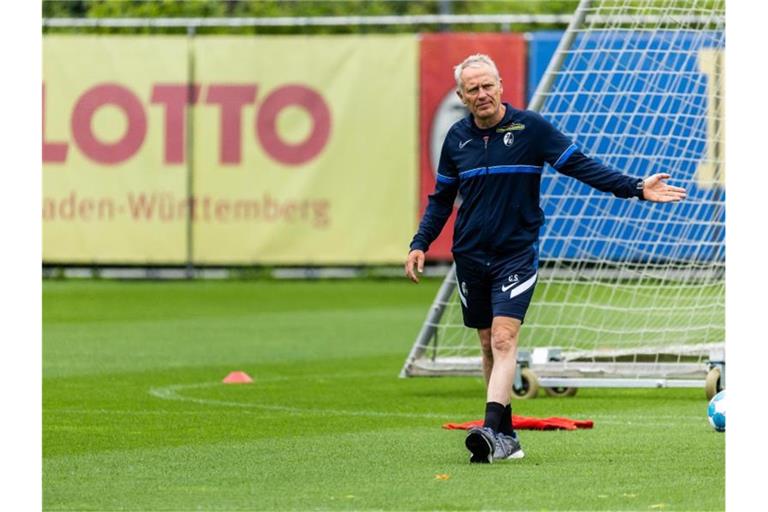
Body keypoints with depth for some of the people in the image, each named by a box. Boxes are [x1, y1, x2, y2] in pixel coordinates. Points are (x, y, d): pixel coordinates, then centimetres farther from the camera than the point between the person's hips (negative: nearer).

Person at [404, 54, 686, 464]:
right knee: (489, 344, 8)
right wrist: (420, 244, 7)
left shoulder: (530, 127, -5)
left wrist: (635, 188, -10)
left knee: (504, 338, -18)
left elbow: (580, 165, -3)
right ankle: (506, 436, 16)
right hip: (470, 257, 4)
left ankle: (492, 431, -29)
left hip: (516, 254, -4)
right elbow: (442, 197, 17)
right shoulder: (456, 137, 6)